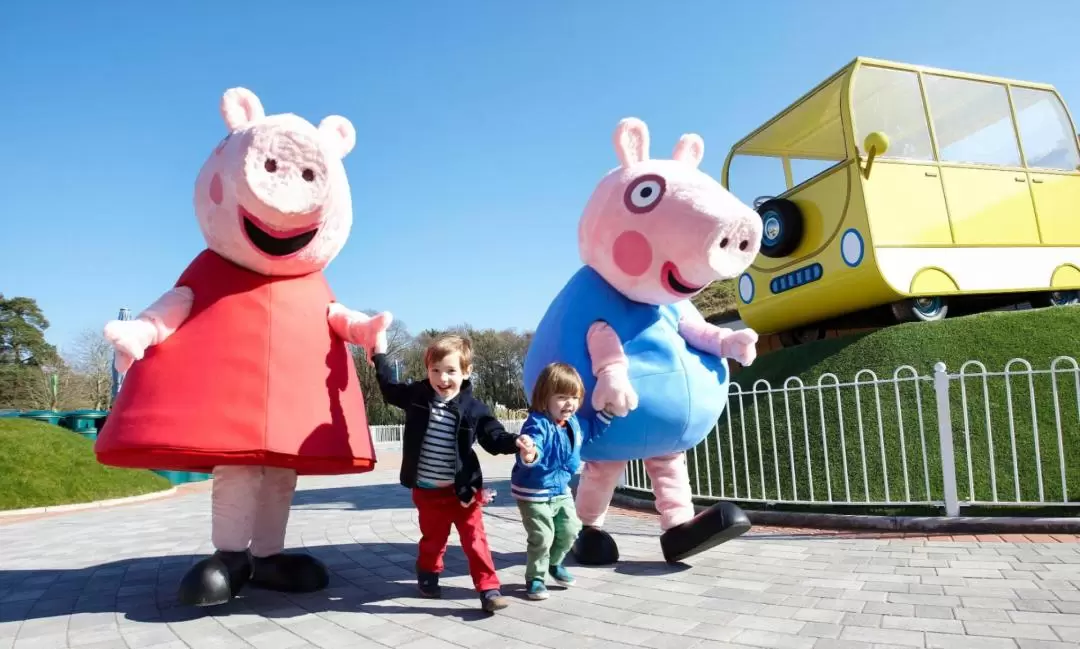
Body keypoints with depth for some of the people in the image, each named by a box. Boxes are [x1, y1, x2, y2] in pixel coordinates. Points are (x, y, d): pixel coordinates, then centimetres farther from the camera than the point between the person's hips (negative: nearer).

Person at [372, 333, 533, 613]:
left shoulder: (473, 408, -11)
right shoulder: (417, 395, -3)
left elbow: (493, 438, -8)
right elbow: (390, 389, 15)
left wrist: (514, 441, -28)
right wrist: (380, 355, 16)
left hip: (462, 489, -2)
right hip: (426, 490, 3)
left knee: (475, 539, 1)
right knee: (433, 538, 20)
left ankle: (489, 588, 8)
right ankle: (428, 576, 46)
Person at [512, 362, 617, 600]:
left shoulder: (574, 423, 1)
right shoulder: (537, 424, -26)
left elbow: (591, 430, 22)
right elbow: (531, 450, -41)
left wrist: (606, 412, 14)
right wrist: (529, 455, -64)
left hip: (561, 490, 8)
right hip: (534, 493, -8)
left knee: (570, 530, 16)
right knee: (541, 537, -6)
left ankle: (555, 563, 43)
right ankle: (534, 578, 16)